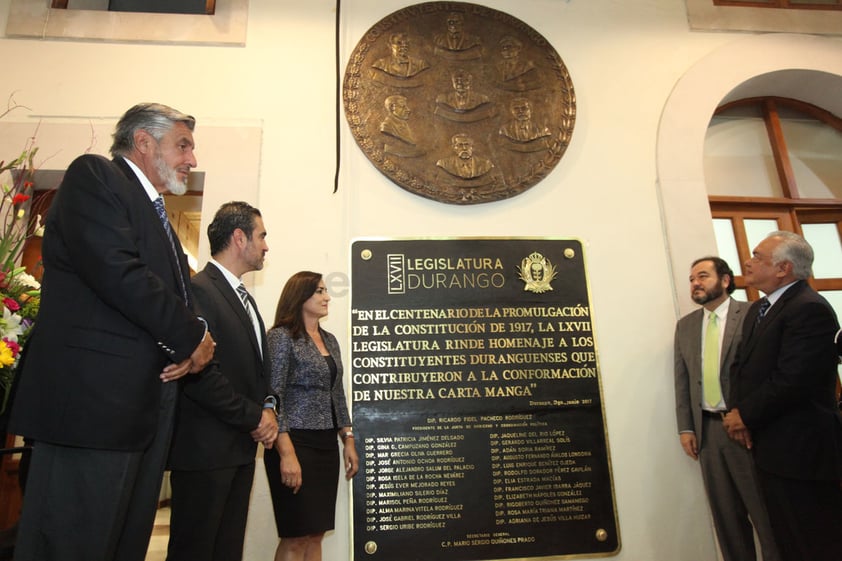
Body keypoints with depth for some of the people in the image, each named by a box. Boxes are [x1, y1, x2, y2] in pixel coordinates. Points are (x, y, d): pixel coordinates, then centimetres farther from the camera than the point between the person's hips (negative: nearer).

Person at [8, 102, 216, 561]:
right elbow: (118, 272, -18)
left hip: (145, 410, 9)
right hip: (93, 401, -8)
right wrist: (192, 337, -9)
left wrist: (195, 345, -2)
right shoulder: (94, 175, -2)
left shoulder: (157, 216, 23)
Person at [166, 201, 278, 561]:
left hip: (242, 446, 9)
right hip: (206, 448, -9)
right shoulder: (199, 290, -14)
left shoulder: (245, 299, 16)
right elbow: (200, 374, -21)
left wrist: (268, 407, 2)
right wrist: (255, 416, -13)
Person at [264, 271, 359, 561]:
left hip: (327, 445, 7)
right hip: (297, 443, -6)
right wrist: (287, 453, -20)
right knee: (296, 537, -1)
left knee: (316, 535, 10)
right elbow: (272, 397, -14)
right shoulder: (281, 337, -8)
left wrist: (348, 440, 11)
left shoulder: (329, 340, 13)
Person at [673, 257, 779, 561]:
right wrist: (686, 428, 5)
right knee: (726, 515, 12)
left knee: (765, 511, 4)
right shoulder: (685, 325, 12)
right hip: (707, 430, 5)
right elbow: (682, 380, 11)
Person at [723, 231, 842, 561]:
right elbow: (742, 364, 13)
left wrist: (746, 414, -12)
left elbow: (793, 379, -24)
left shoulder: (809, 309, -16)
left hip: (802, 450, -9)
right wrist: (738, 411, -3)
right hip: (773, 449, 9)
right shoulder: (757, 310, 14)